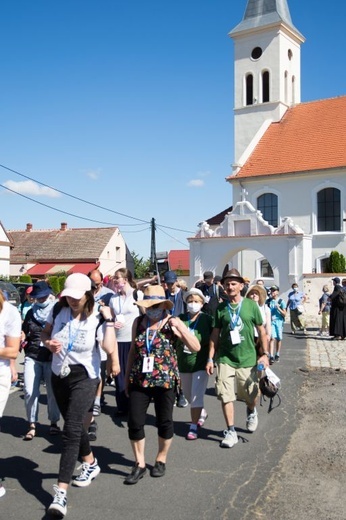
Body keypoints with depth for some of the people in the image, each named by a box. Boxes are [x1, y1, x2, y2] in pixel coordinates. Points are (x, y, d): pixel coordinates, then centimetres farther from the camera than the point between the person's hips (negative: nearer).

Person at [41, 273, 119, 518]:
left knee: (71, 430, -14)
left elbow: (110, 348, -26)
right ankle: (91, 464, 46)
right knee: (76, 425, 20)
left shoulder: (96, 319, -14)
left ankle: (61, 493, -11)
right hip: (59, 376, 5)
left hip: (84, 377, -5)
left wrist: (109, 320, -26)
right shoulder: (58, 312, -4)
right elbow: (45, 334, 12)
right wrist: (48, 343, -9)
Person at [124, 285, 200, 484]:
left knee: (165, 422, 9)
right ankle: (140, 465, 17)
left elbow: (196, 347, -12)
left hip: (165, 381, -2)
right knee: (134, 423, 0)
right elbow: (133, 351, 13)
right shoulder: (138, 322, 4)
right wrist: (127, 377, 13)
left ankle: (161, 460, 30)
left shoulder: (173, 322, -6)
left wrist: (180, 327, -22)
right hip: (139, 381, 3)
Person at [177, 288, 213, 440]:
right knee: (188, 395, 17)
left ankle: (193, 427, 6)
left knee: (196, 396, -6)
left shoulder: (207, 319, -6)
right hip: (183, 363, 4)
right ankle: (202, 413, 43)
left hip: (201, 363, -4)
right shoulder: (180, 319, 0)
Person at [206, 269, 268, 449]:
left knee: (251, 396, 11)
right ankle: (231, 432, 9)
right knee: (226, 396, -4)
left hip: (247, 358, 0)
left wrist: (265, 353, 0)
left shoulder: (251, 305, -2)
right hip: (225, 358, 1)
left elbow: (261, 330, 3)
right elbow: (215, 334, 4)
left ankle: (251, 411, 45)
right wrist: (210, 358, 2)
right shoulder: (220, 308, 1)